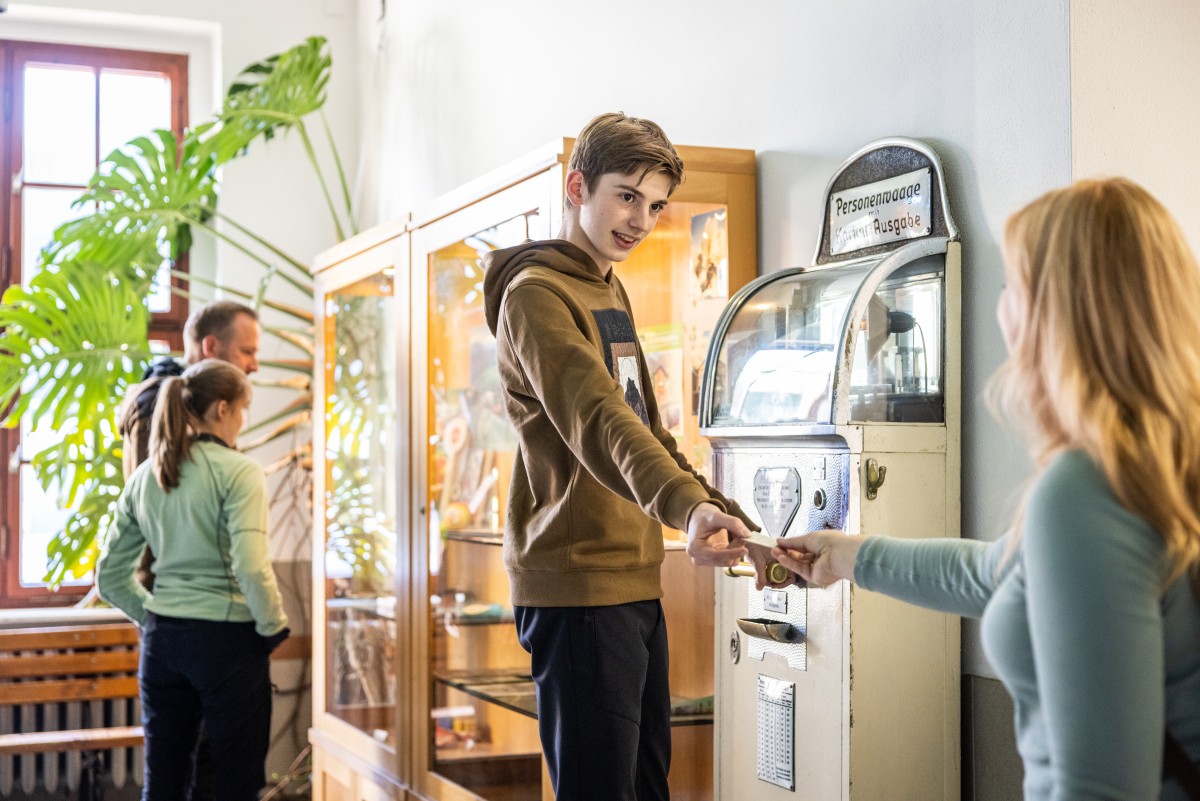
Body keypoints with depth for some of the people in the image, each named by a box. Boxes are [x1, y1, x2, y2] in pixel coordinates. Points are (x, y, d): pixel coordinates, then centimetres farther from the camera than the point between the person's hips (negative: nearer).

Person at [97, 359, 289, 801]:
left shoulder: (145, 477, 8)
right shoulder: (237, 472, -11)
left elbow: (110, 577, 11)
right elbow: (252, 569, -21)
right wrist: (273, 628, -6)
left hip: (161, 638, 6)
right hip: (227, 639, -6)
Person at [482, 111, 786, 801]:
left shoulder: (612, 291, 19)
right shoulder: (536, 292, -11)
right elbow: (598, 421, -28)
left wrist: (736, 525, 15)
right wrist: (689, 505, -44)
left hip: (636, 581, 9)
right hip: (578, 583, -9)